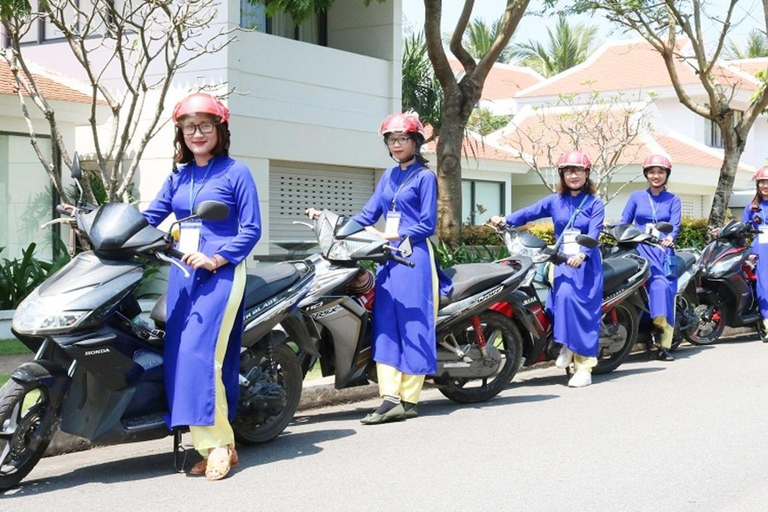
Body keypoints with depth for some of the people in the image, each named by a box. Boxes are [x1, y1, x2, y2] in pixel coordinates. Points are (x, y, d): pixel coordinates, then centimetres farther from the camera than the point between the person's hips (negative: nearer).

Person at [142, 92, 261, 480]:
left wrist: (215, 258, -16)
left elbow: (251, 229, -4)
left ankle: (218, 445, -9)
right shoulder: (178, 177, 16)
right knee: (178, 357, -1)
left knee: (200, 354, -17)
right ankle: (217, 444, 5)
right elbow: (149, 217, 13)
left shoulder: (235, 172, 0)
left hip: (220, 273, -6)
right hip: (182, 273, 6)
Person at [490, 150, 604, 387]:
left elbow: (593, 233, -9)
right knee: (564, 294, -26)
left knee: (584, 309, -15)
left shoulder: (594, 203, 5)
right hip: (562, 261, 2)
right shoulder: (555, 201, 13)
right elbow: (529, 212, 2)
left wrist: (581, 255, -28)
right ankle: (566, 344, -6)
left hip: (586, 263, -2)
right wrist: (505, 220, -15)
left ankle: (584, 367, -12)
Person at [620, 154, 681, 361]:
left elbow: (675, 224, 0)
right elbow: (624, 222, 10)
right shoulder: (636, 197, 15)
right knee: (658, 283, -27)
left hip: (664, 250, 0)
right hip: (642, 249, 0)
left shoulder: (673, 200, 14)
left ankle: (665, 346, -13)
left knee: (667, 291, -11)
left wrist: (670, 238, -23)